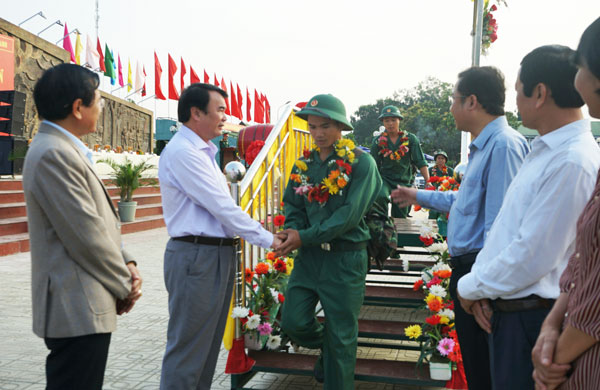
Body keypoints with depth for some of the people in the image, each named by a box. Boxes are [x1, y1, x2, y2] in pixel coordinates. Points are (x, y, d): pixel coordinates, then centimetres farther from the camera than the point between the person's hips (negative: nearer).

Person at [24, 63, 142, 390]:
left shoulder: (63, 149, 15)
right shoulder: (53, 154, -18)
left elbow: (99, 223, 17)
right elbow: (86, 235, -20)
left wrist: (126, 264, 4)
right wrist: (124, 286, -9)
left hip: (81, 309, 10)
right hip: (78, 312, -10)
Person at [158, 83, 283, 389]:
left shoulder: (204, 151, 16)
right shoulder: (182, 152, -15)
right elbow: (222, 206, -19)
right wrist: (268, 240, -14)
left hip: (219, 254, 10)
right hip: (196, 256, -10)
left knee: (209, 343, 17)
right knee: (188, 347, -2)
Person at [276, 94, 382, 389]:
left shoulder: (361, 163, -10)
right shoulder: (305, 163, 6)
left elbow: (349, 214, -17)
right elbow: (292, 204, 9)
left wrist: (306, 237, -20)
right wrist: (292, 231, -13)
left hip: (344, 259, -5)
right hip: (308, 256, 5)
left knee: (341, 336, 6)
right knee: (293, 322, 5)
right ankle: (327, 346, 36)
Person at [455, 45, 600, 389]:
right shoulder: (545, 151, 10)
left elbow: (532, 257, -23)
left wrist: (472, 288, -9)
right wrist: (482, 286, 2)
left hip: (533, 319, -9)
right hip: (508, 309, 9)